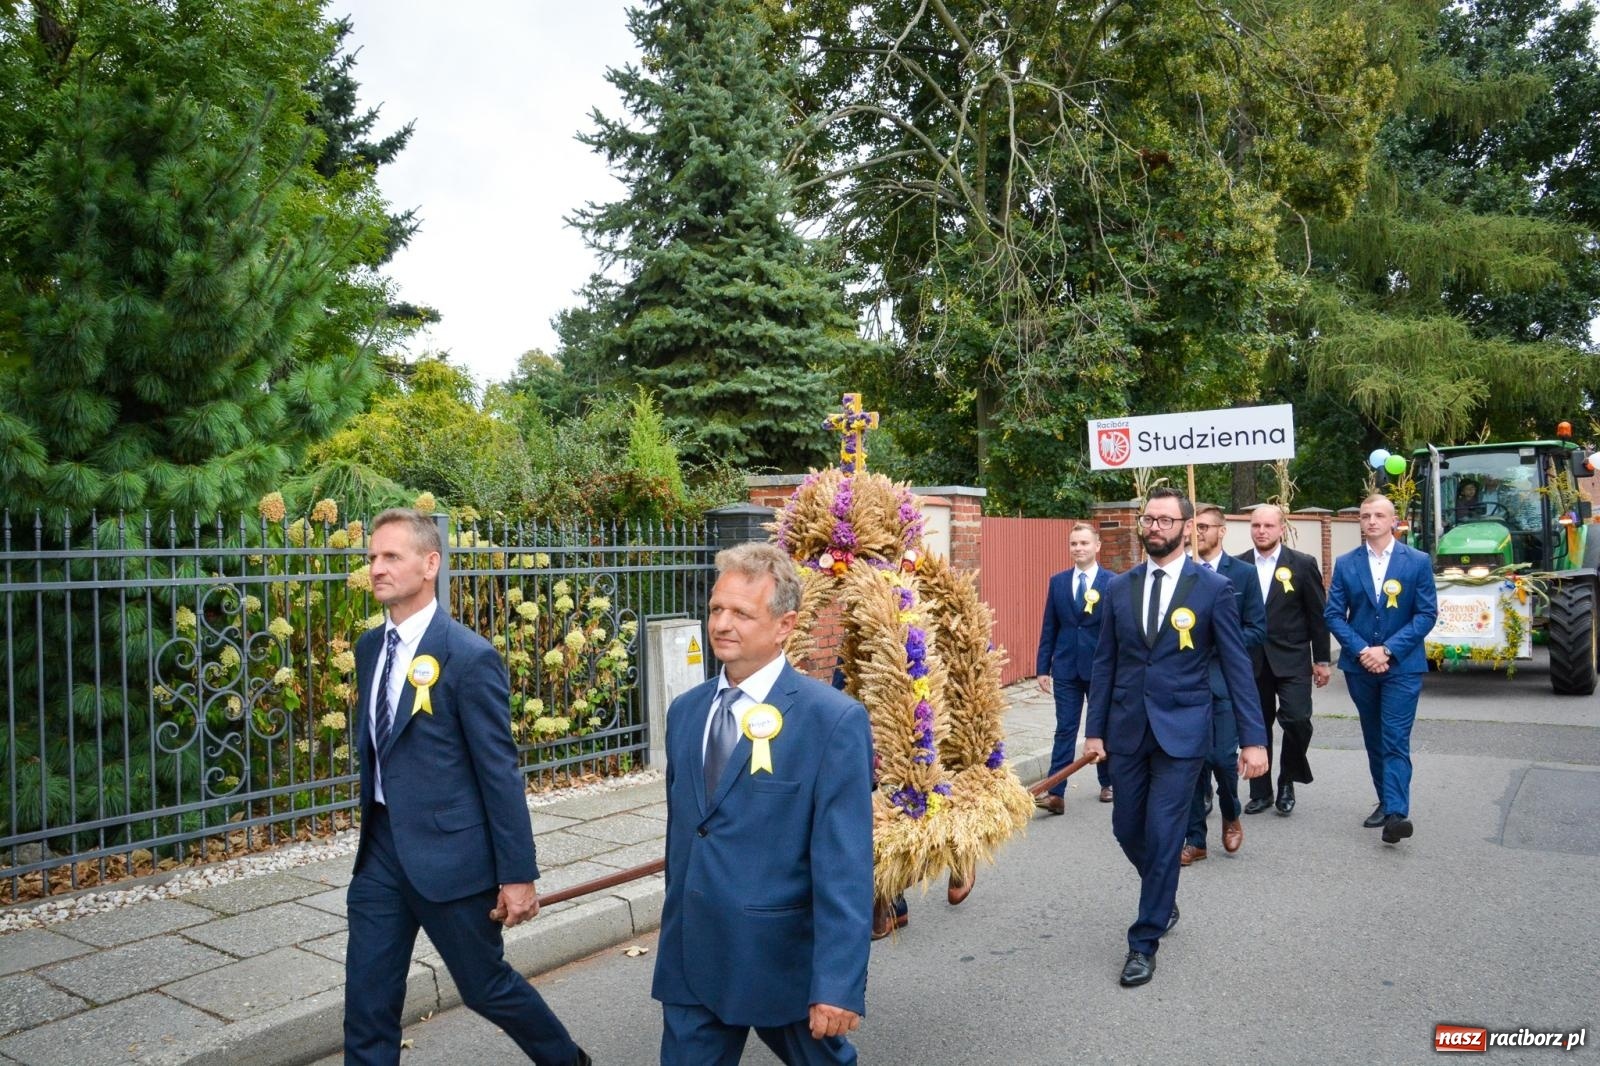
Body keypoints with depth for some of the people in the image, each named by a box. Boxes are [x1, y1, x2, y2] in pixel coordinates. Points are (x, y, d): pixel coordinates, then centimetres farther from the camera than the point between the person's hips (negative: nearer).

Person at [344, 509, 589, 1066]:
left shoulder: (469, 656, -16)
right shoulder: (369, 647, 6)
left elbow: (500, 772, -15)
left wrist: (517, 874, -14)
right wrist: (371, 831, 19)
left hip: (447, 852, -6)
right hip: (381, 850, 6)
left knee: (486, 987, 10)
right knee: (366, 1000, 9)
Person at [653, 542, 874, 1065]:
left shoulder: (834, 720, -16)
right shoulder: (684, 711, 4)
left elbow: (845, 866, -18)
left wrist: (838, 983, -19)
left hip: (783, 960, -4)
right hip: (691, 961, 4)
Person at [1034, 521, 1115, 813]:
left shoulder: (1113, 583, -4)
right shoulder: (1058, 581, 4)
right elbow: (1049, 628, 5)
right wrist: (1043, 667, 2)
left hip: (1101, 668, -2)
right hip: (1065, 668, 2)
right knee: (1065, 730, 1)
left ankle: (1107, 783, 31)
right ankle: (1056, 793, -2)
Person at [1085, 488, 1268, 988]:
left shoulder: (1213, 588, -4)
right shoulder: (1119, 588, 6)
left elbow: (1237, 665, -4)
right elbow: (1104, 662, 8)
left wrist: (1253, 738, -8)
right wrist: (1095, 729, 5)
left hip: (1181, 730, -4)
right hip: (1127, 728, 4)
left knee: (1163, 835, -3)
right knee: (1128, 829, 11)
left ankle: (1145, 942, 12)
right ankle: (1164, 901, 40)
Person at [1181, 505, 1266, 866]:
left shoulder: (1243, 573, 2)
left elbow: (1256, 630, -1)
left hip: (1224, 678, -2)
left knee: (1222, 757, -6)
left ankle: (1231, 816, 26)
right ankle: (1195, 839, 15)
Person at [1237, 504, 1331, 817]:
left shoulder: (1303, 564, -1)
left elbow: (1317, 615, 1)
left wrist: (1321, 659, 0)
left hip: (1291, 659, -2)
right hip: (1251, 660, 2)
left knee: (1297, 719, -13)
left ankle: (1287, 782, 11)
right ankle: (1261, 792, 20)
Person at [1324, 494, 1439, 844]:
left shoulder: (1418, 562, -2)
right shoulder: (1345, 563, 4)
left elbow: (1426, 614, -5)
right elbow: (1334, 615, 2)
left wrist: (1388, 650, -14)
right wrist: (1361, 650, -12)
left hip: (1402, 665, -3)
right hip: (1360, 665, 3)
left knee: (1395, 739, -10)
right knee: (1374, 738, 13)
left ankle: (1396, 813, -15)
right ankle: (1386, 802, 25)